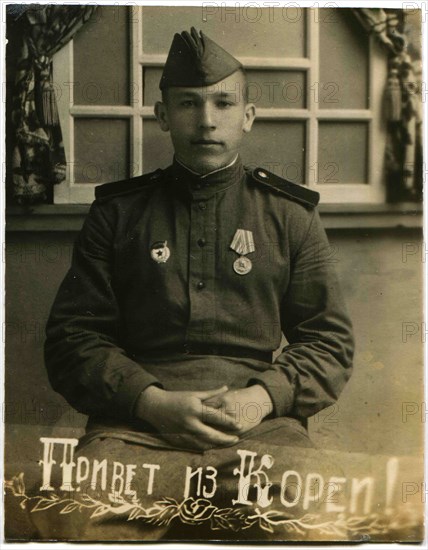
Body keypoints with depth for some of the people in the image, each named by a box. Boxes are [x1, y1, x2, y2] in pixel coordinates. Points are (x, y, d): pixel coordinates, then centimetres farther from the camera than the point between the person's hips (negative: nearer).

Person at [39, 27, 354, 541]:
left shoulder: (290, 213, 17)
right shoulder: (118, 212, 15)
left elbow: (330, 341, 14)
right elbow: (71, 336, 9)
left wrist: (263, 396, -6)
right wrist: (151, 401, -9)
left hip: (259, 419, 1)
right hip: (136, 419, 0)